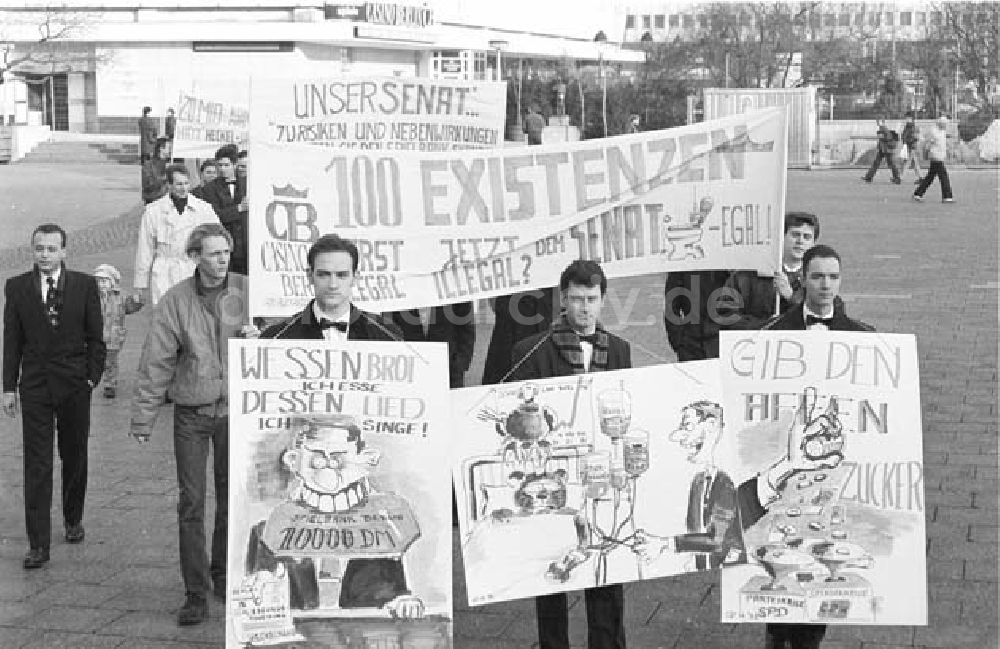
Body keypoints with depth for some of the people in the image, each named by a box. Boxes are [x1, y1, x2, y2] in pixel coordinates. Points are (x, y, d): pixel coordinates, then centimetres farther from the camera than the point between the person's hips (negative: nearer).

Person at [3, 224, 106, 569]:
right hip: (34, 386, 0)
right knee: (37, 465, -3)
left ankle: (73, 520, 35)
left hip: (74, 385, 0)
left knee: (74, 457, 13)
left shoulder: (84, 285, -1)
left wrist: (92, 377, -5)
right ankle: (38, 544, -3)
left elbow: (95, 337, 3)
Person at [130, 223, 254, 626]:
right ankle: (196, 594, 3)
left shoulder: (248, 291, -3)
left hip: (235, 410, 1)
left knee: (231, 498, 12)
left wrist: (257, 338, -18)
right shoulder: (175, 301, -4)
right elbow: (155, 363, -2)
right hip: (191, 414, -1)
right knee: (191, 502, -3)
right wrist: (142, 419, -2)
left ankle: (224, 577, 29)